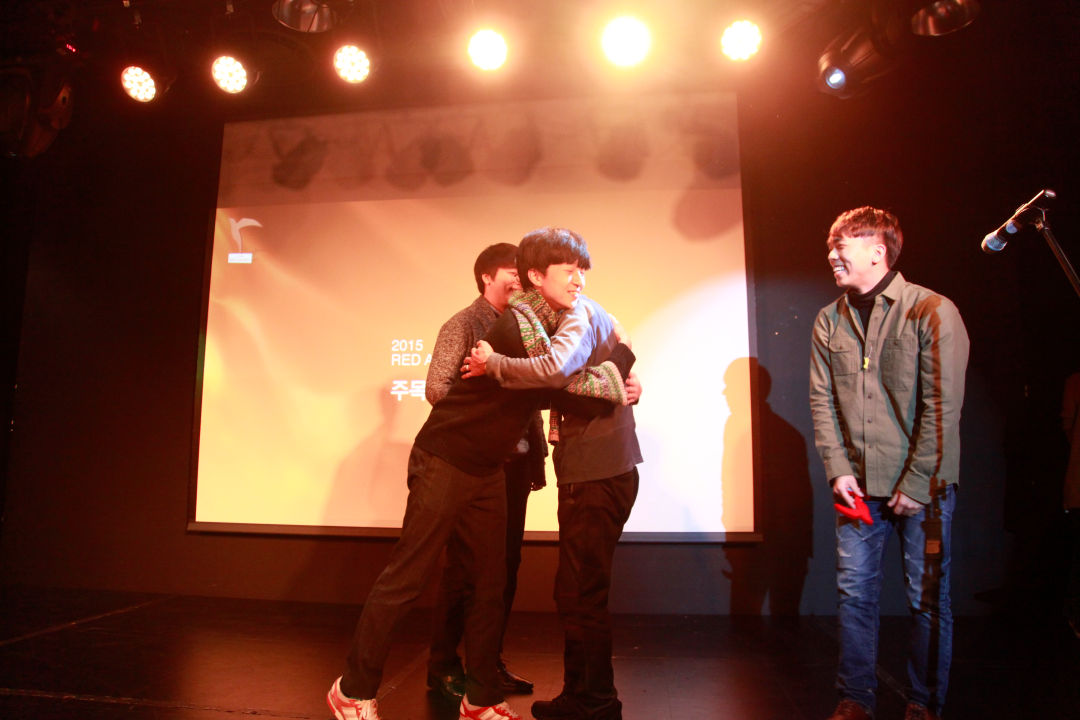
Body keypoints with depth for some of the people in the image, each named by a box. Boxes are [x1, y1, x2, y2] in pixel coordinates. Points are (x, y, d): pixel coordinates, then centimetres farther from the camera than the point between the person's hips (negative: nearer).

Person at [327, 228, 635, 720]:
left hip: (487, 470, 9)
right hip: (445, 461, -9)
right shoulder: (521, 324, -22)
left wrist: (614, 382, -3)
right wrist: (622, 356, -6)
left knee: (489, 581, 9)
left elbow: (556, 391, 13)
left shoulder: (554, 324, 8)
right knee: (406, 578, -1)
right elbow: (577, 396, -22)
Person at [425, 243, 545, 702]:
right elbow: (436, 388, -9)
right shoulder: (462, 325, -2)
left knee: (505, 564, 11)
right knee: (464, 565, 3)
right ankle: (444, 666, 17)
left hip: (515, 461, 6)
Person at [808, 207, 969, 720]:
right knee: (855, 594, 9)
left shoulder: (932, 311, -8)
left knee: (927, 599, 8)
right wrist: (838, 470, -4)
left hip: (923, 486, -3)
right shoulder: (829, 321, 6)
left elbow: (942, 407, -12)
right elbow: (823, 401, 5)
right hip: (858, 486, 4)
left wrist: (916, 485, -13)